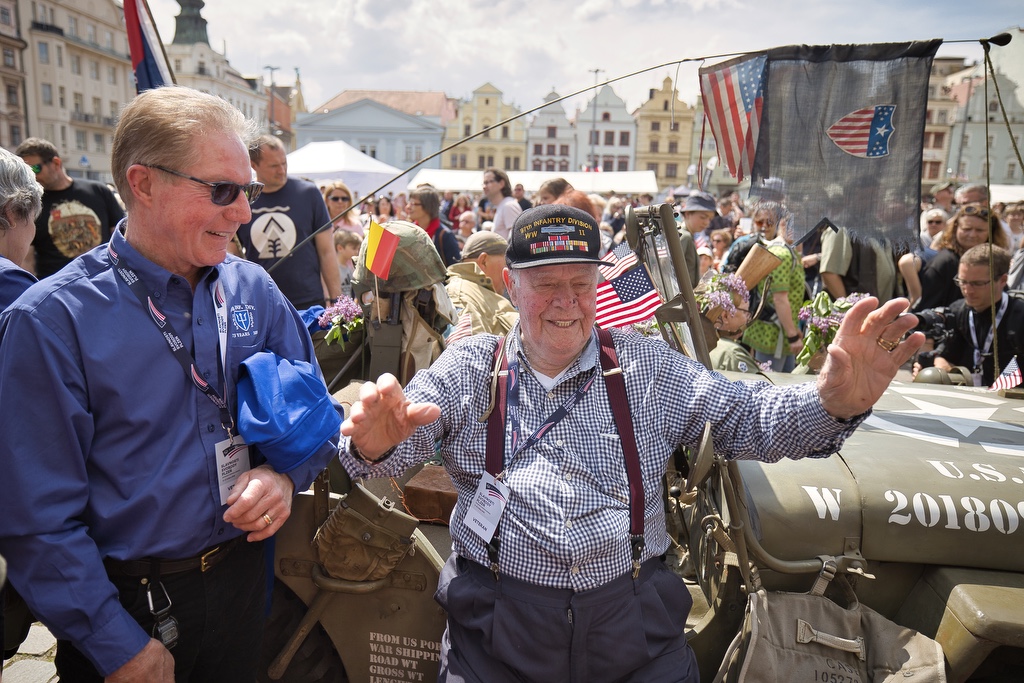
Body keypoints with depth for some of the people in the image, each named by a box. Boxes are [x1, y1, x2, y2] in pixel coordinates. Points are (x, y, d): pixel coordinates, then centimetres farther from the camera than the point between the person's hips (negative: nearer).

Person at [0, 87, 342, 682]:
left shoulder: (253, 290, -3)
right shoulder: (51, 321, -17)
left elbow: (316, 408, 5)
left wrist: (285, 472, -15)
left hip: (242, 581, 4)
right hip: (128, 604, -4)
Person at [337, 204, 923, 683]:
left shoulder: (649, 367, 6)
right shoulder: (468, 369, 4)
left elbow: (746, 418, 0)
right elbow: (400, 444, -6)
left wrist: (833, 403, -20)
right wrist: (374, 443, -31)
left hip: (633, 618, 1)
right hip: (498, 620, 0)